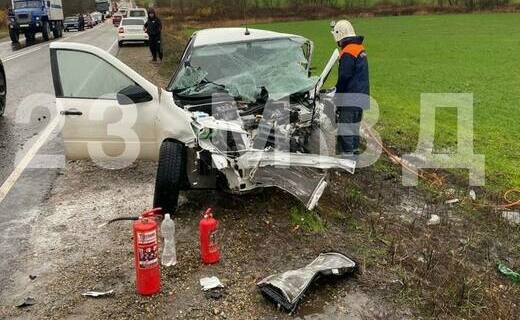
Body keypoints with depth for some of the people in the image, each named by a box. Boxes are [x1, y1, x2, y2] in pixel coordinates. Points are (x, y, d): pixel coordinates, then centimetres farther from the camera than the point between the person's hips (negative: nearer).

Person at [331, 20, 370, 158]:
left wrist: (337, 96, -7)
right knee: (355, 125, 18)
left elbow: (344, 78, -18)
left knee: (345, 126, -5)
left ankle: (347, 154, -4)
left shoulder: (348, 53, -18)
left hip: (351, 98, -10)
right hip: (362, 96, 10)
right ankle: (355, 151, 27)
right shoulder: (360, 48, 13)